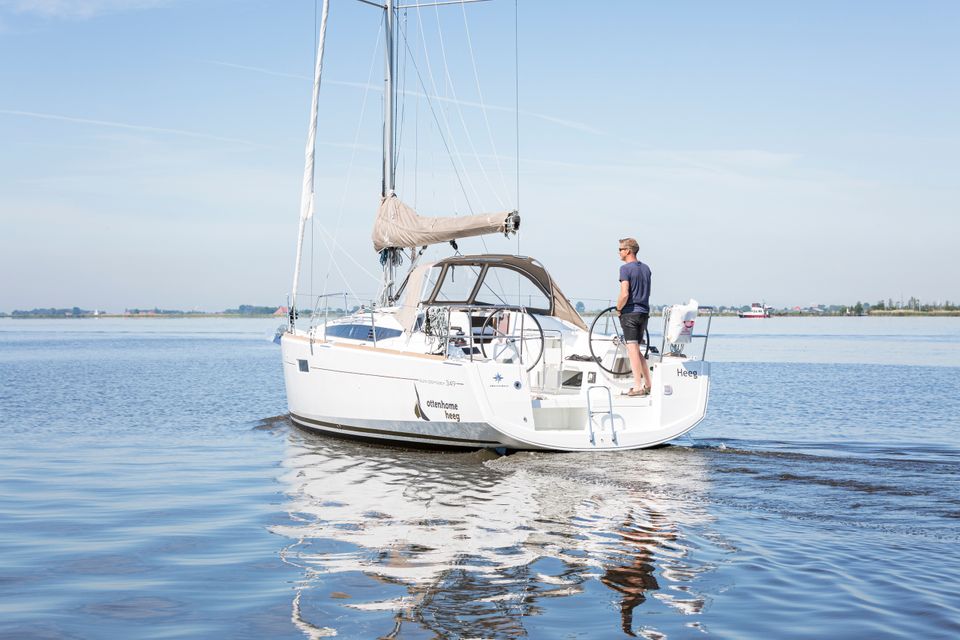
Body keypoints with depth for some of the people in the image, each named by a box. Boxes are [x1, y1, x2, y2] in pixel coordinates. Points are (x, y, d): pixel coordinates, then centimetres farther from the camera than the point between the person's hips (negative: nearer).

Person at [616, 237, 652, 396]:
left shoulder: (625, 268, -11)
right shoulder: (646, 268, 13)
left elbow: (624, 294, -20)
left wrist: (618, 309, -4)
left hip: (630, 312, -8)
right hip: (644, 312, 8)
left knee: (632, 349, -6)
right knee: (637, 350, 16)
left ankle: (638, 386, -9)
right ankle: (648, 385, 16)